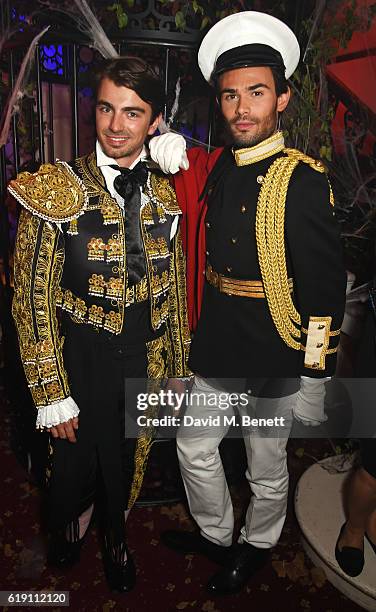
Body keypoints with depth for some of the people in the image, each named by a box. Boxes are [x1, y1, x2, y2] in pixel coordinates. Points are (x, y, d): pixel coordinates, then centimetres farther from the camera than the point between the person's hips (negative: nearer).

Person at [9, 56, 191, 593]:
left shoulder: (164, 195, 0)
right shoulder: (56, 192, -14)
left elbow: (174, 287, 5)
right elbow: (32, 300, -13)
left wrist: (178, 368, 8)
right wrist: (52, 394, -13)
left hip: (147, 365, 3)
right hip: (82, 365, -3)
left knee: (128, 463, 22)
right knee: (76, 464, 18)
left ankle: (116, 539, 55)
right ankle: (68, 530, 56)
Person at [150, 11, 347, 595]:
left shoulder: (304, 180, -14)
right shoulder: (211, 168, 3)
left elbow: (324, 285, -16)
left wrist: (314, 381, -14)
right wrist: (162, 150, -4)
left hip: (274, 353, -5)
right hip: (213, 345, 6)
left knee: (266, 467, 16)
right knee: (195, 448, 20)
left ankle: (256, 546, 47)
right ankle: (215, 534, 48)